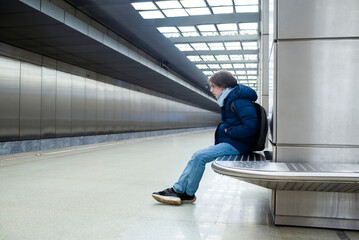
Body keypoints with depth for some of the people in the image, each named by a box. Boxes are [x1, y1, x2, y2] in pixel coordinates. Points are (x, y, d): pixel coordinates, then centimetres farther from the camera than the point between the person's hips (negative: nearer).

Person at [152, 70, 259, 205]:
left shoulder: (239, 101, -17)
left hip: (236, 144, -10)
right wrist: (223, 129, 4)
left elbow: (251, 126, -25)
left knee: (200, 156, -18)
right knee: (197, 156, 1)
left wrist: (229, 131, -15)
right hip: (228, 142, 10)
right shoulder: (229, 100, 15)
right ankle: (177, 189, 3)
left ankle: (188, 194, -4)